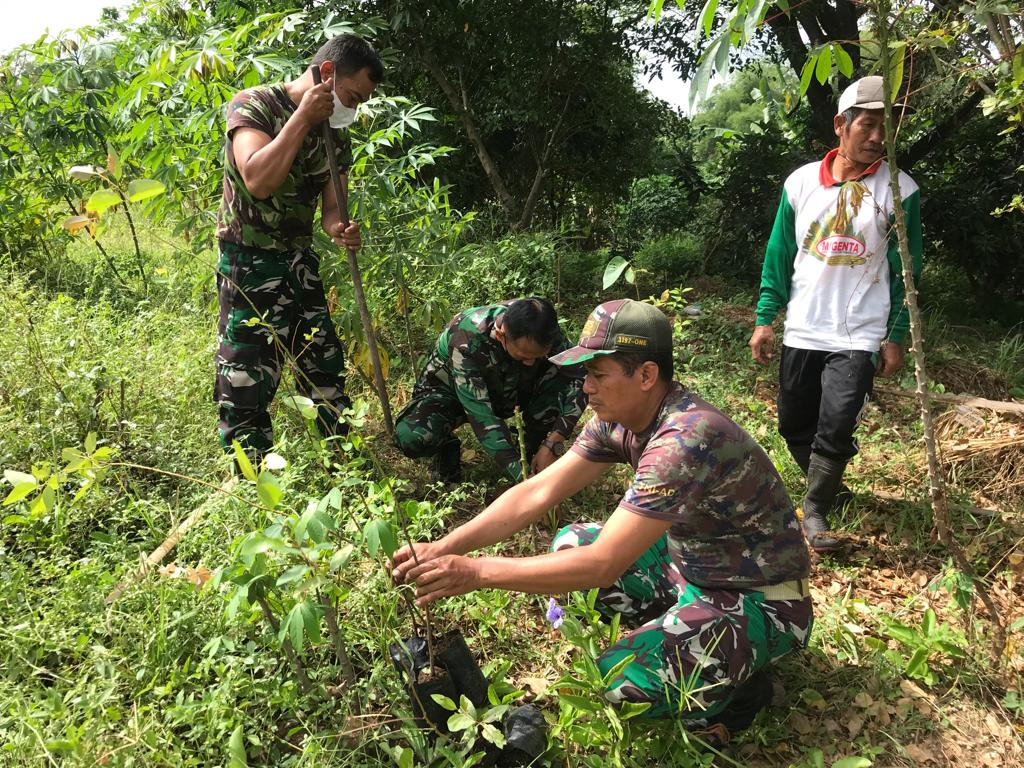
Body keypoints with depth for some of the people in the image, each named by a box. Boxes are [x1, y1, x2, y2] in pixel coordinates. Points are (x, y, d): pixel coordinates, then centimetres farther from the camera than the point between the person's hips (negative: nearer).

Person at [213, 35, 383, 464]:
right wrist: (303, 118, -24)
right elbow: (258, 181, -28)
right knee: (247, 384, -6)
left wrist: (340, 229, -18)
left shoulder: (335, 132, 7)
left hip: (300, 263, 7)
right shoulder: (255, 105, -13)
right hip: (249, 266, -7)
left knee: (327, 372, 11)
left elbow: (331, 204, 6)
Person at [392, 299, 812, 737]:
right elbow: (537, 493, -6)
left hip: (761, 602, -8)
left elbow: (603, 565, -34)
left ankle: (739, 687, 2)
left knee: (619, 679, -26)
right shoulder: (619, 418, -7)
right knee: (569, 545, 5)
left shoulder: (686, 439, -34)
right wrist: (445, 548, -16)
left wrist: (476, 572, -30)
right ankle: (669, 633, 13)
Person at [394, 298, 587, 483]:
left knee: (562, 377, -26)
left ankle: (535, 450, -5)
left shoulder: (543, 327, -26)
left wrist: (552, 444, -33)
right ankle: (447, 449, 0)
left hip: (507, 388, 3)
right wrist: (521, 474, -45)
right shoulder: (466, 340, -38)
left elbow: (578, 380, -23)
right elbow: (480, 414, -40)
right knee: (411, 437, -35)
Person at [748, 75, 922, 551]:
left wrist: (896, 337, -2)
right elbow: (779, 254, 6)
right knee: (794, 426, 12)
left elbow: (905, 270, 0)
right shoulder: (801, 182, 2)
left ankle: (815, 512, 10)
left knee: (835, 430, -10)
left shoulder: (900, 190, -4)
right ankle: (826, 483, 38)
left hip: (859, 337, -3)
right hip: (801, 332, 3)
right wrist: (765, 319, 2)